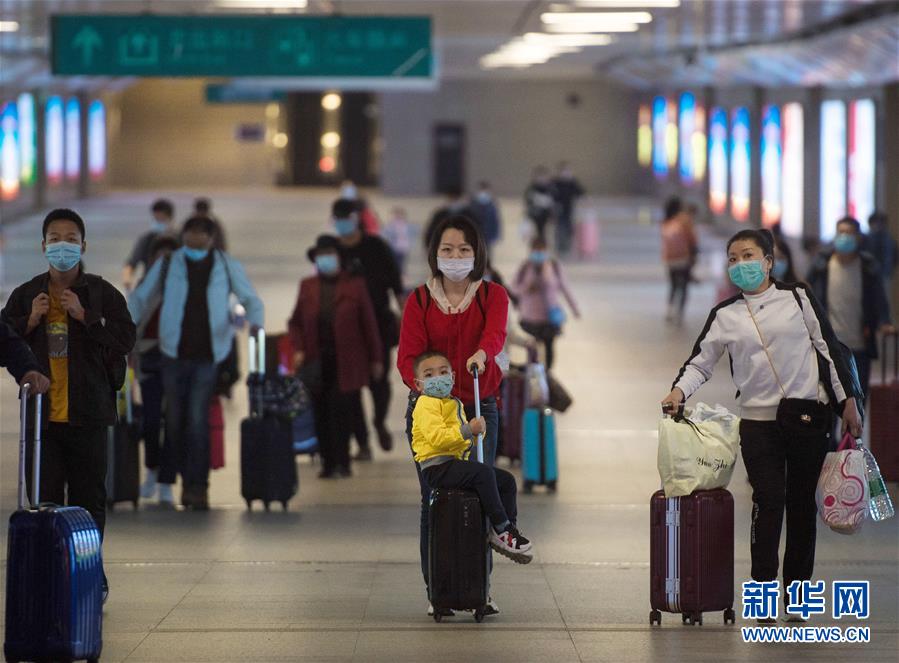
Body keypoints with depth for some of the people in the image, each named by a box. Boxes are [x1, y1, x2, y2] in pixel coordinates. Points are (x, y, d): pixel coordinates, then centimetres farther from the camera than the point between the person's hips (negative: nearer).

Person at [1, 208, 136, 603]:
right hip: (41, 415, 2)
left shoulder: (102, 294, 1)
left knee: (89, 500, 3)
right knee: (44, 500, 2)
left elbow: (125, 340, -9)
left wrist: (84, 316, -16)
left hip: (87, 414, -2)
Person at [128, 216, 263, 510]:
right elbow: (141, 299, 13)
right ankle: (188, 481, 18)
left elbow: (251, 299, 11)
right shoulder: (167, 265, 6)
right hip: (174, 354, 2)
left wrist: (255, 323, -10)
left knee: (198, 419, -11)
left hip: (208, 355, -2)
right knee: (175, 419, 5)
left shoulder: (227, 267, 4)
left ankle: (197, 486, -8)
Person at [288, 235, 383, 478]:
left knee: (342, 413, -8)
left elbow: (369, 324, 3)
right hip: (317, 364, 3)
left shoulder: (354, 286, 2)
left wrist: (376, 358, 2)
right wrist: (299, 350, 0)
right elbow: (296, 323, 15)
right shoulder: (307, 287, 10)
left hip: (346, 364, -3)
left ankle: (341, 463, -1)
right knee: (322, 417, 2)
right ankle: (328, 464, 9)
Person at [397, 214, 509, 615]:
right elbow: (407, 357, -5)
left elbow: (495, 332, -17)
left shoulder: (492, 295, 4)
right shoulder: (420, 300, 4)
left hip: (479, 408, 0)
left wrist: (482, 353, -41)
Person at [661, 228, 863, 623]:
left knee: (802, 502, 7)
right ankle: (763, 587, -4)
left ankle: (798, 585, 17)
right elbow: (701, 361, 7)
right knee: (768, 501, -9)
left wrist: (848, 402, 2)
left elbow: (829, 348, 4)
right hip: (758, 422, 0)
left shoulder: (797, 297, 3)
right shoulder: (725, 316, 6)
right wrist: (679, 390, -13)